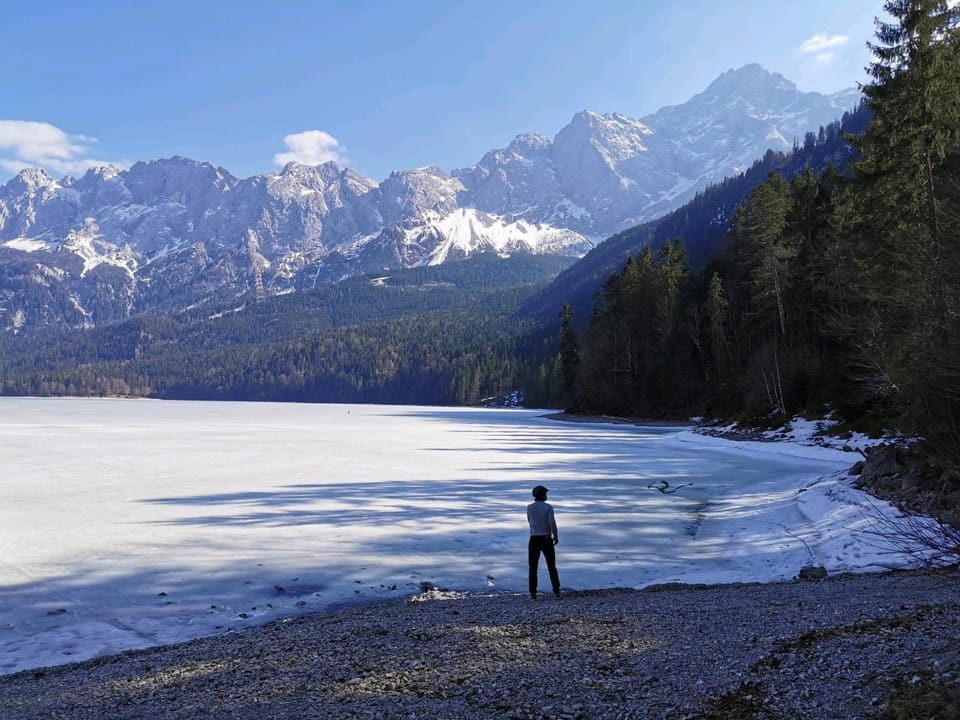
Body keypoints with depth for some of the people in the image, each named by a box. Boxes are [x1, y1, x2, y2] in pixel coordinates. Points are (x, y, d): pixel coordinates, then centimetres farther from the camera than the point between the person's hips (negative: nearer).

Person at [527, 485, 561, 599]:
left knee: (533, 567, 7)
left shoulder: (529, 507, 2)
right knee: (552, 566, 12)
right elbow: (552, 523, -16)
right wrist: (556, 536, -4)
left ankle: (533, 593, 2)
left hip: (534, 539, 2)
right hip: (546, 539, -1)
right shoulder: (548, 507, -9)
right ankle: (556, 590, 9)